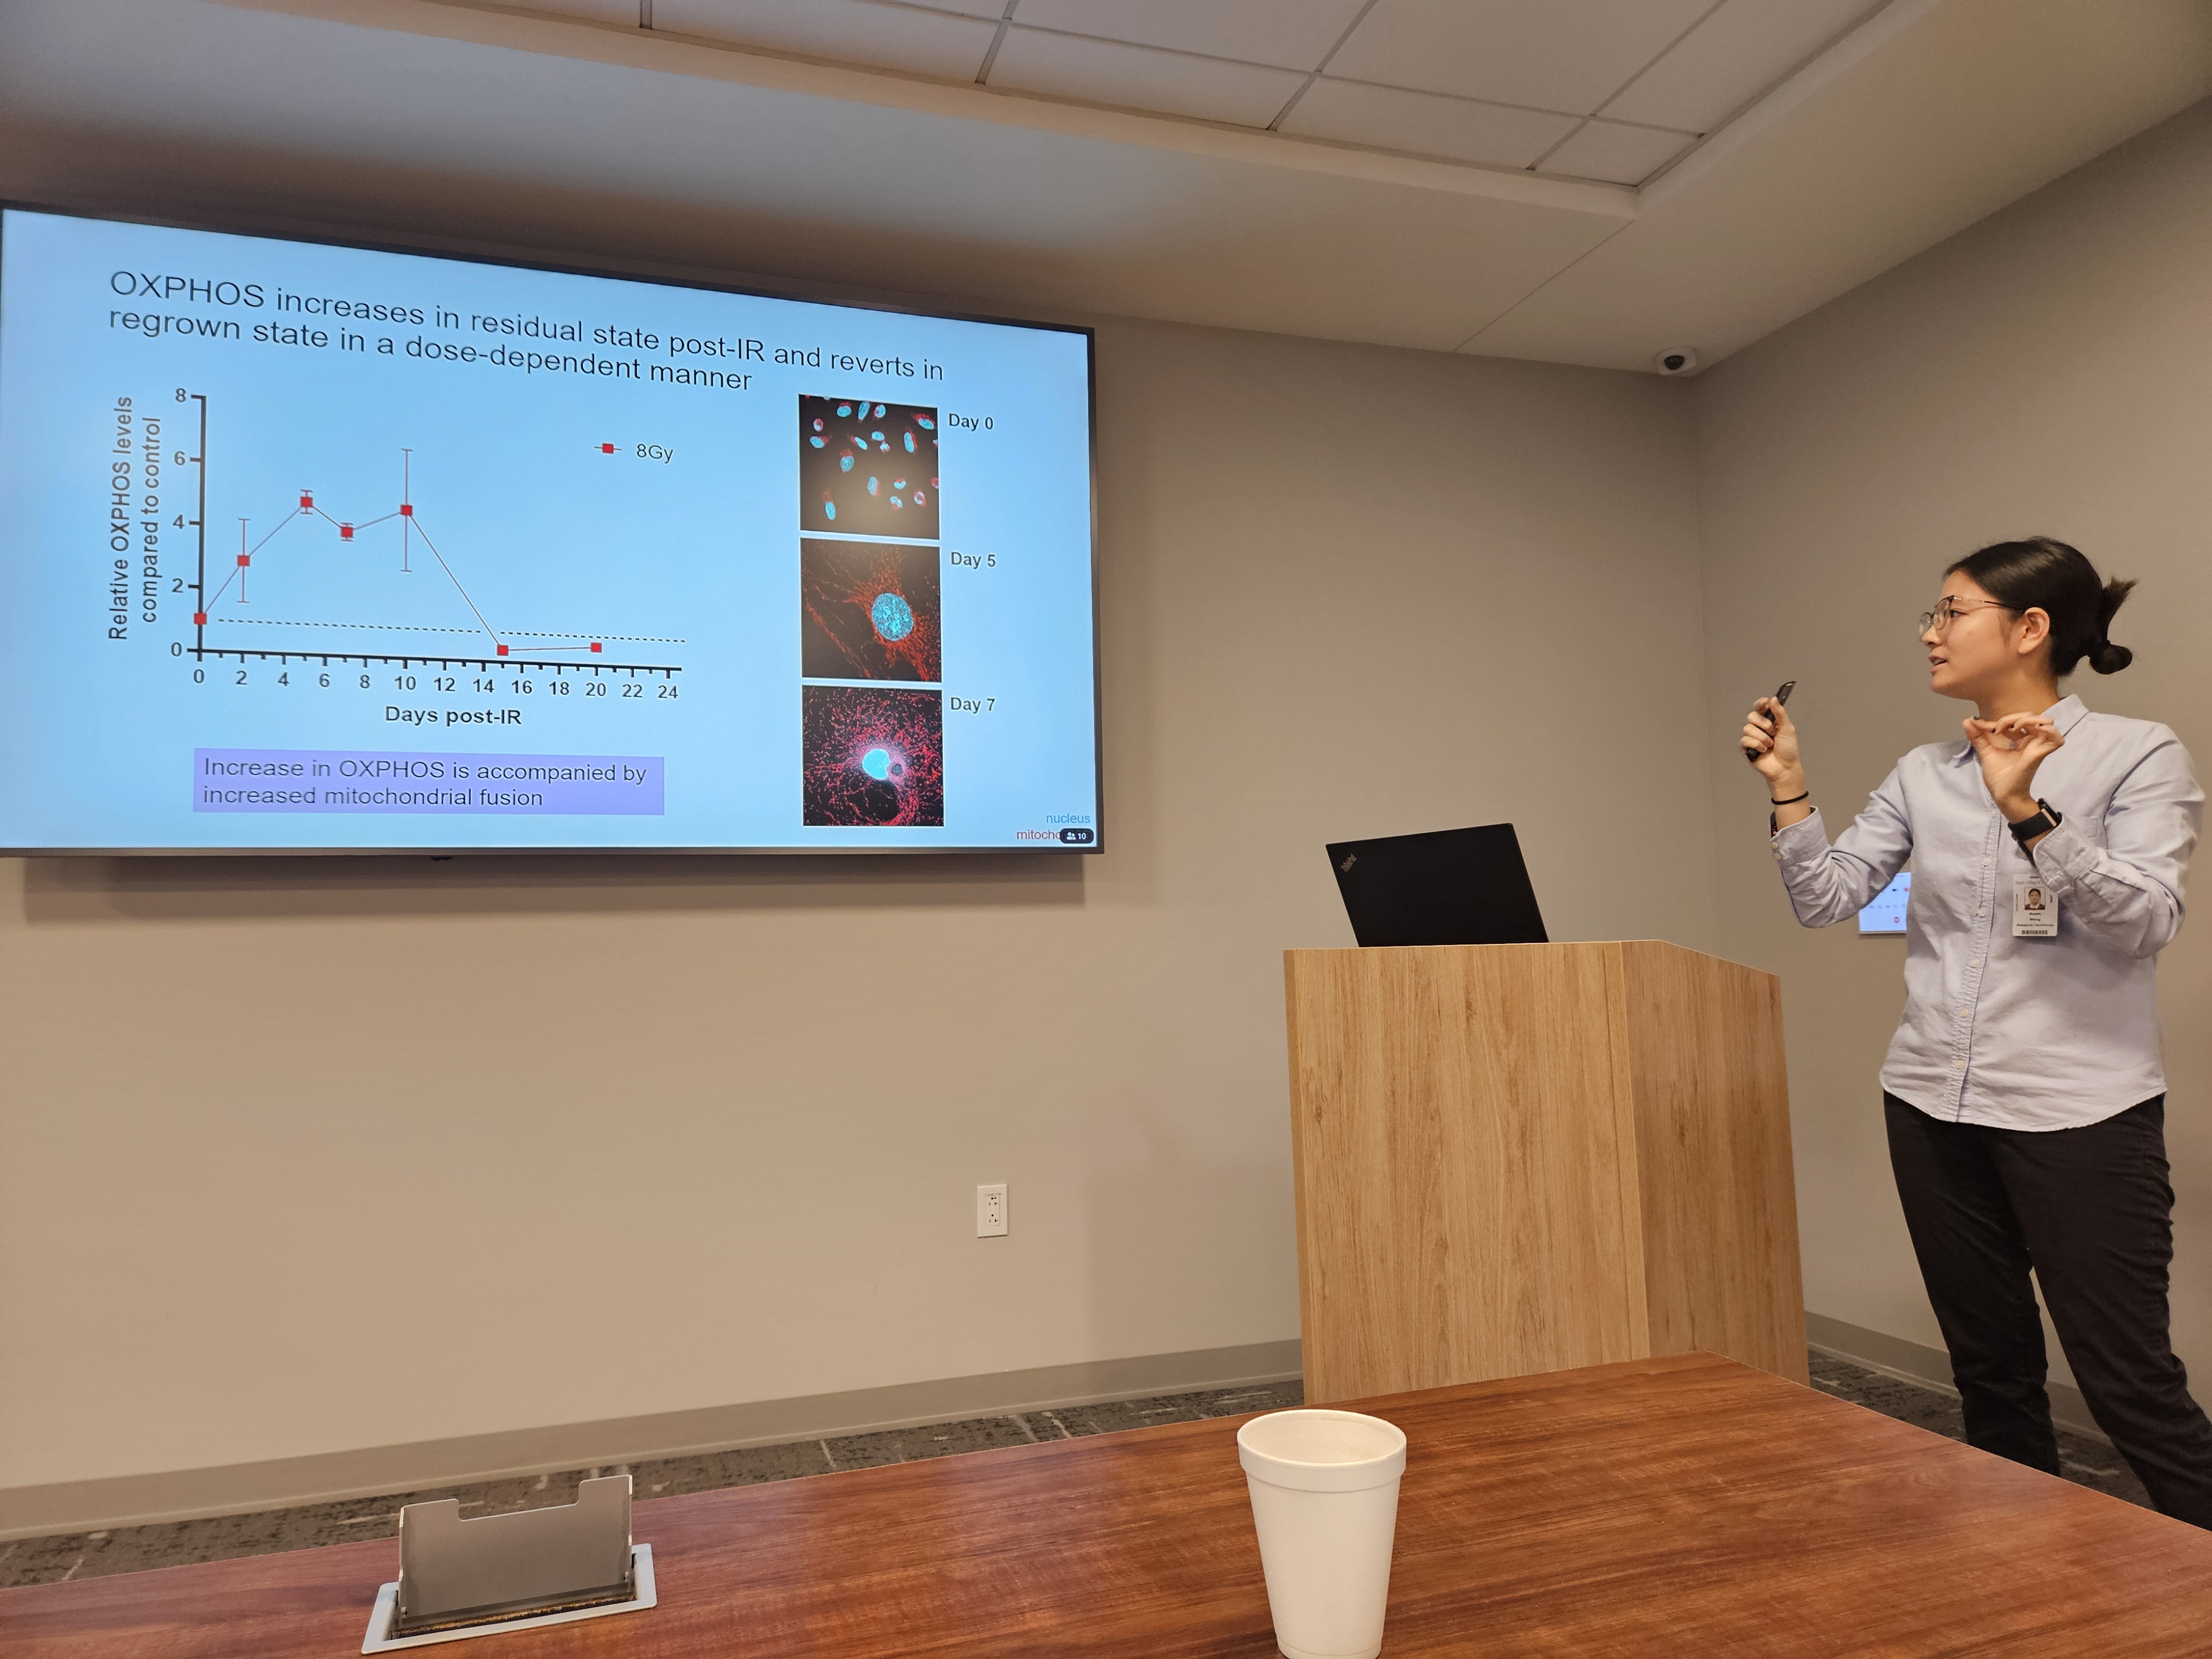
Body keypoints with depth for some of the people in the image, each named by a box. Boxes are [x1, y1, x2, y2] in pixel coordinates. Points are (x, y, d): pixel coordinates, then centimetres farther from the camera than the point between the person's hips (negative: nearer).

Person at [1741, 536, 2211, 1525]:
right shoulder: (1922, 776, 9)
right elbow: (1827, 900, 4)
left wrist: (2026, 811, -26)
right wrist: (1788, 788, -6)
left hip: (2080, 1109, -5)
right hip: (1934, 1107, 5)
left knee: (2129, 1384, -2)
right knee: (1990, 1369, 15)